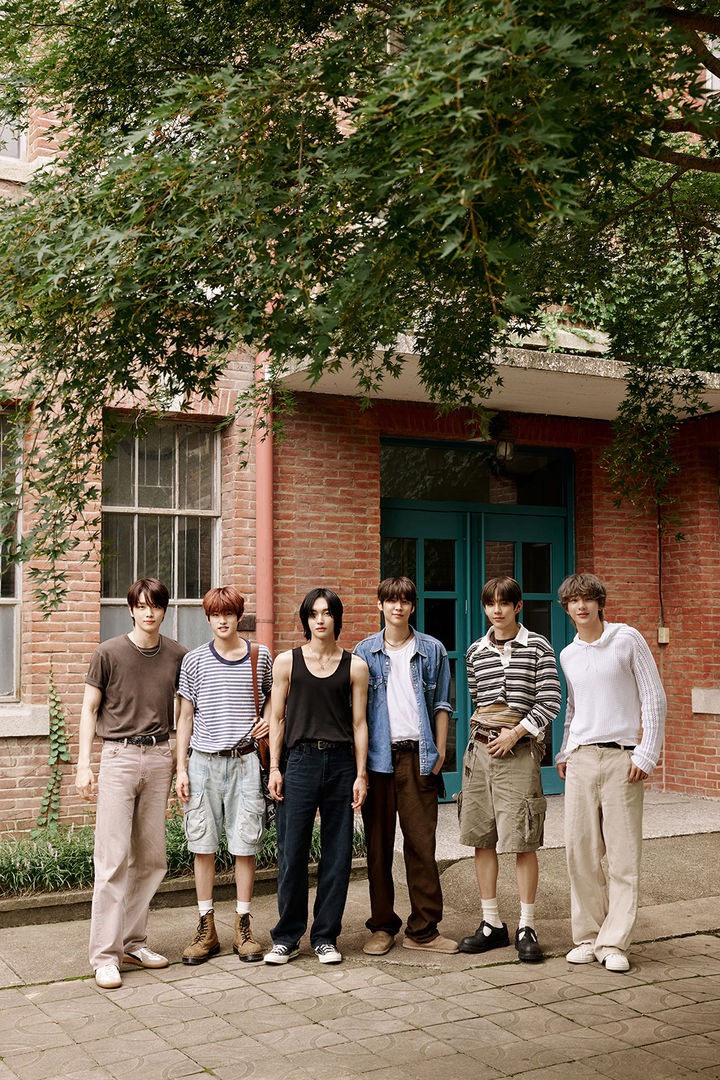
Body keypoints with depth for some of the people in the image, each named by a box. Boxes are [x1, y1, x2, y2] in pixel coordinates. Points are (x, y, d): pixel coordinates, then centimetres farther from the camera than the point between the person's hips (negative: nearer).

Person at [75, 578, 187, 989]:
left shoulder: (177, 655, 5)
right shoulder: (109, 653, -3)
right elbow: (90, 709, 2)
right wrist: (84, 764, -3)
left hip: (159, 758, 4)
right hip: (119, 756, -3)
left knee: (152, 859, 8)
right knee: (114, 858, -6)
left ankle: (133, 942, 21)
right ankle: (105, 955, 1)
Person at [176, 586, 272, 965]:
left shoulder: (260, 657, 5)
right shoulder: (194, 660, 4)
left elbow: (272, 698, 22)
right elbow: (186, 716, 7)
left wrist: (268, 721, -1)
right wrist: (181, 769, 2)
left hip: (245, 760, 0)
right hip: (204, 760, 0)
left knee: (245, 845, 2)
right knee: (203, 845, 4)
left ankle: (243, 928, 14)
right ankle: (206, 930, 15)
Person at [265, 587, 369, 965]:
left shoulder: (355, 666, 7)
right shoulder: (286, 662, 6)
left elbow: (359, 723, 7)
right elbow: (276, 718, 7)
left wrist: (361, 774, 2)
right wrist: (274, 768, 0)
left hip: (340, 763, 1)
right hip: (299, 760, -1)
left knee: (337, 853, 4)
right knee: (292, 852, 0)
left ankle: (325, 936, 17)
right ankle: (287, 937, 14)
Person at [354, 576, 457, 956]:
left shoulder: (432, 650, 8)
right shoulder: (365, 652, 8)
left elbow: (441, 705, 9)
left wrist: (439, 750, 0)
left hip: (418, 755, 0)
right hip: (377, 756, 0)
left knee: (421, 842, 0)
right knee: (378, 844, 5)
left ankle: (423, 928, 8)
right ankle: (382, 926, 15)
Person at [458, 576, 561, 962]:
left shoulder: (538, 647, 0)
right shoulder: (476, 651, 12)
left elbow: (551, 701, -4)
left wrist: (514, 733, -10)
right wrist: (483, 734, 11)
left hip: (518, 751, -4)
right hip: (480, 749, 4)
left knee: (523, 842, -5)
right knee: (481, 839, 6)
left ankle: (526, 928, 4)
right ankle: (492, 924, 16)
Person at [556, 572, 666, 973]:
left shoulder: (627, 639, -1)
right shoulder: (568, 655, 13)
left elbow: (654, 699, -2)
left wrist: (647, 755, -9)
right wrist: (564, 753, 16)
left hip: (622, 758, -4)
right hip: (581, 759, 4)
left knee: (624, 854, -2)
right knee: (580, 851, 3)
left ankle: (614, 943, 4)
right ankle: (588, 936, 14)